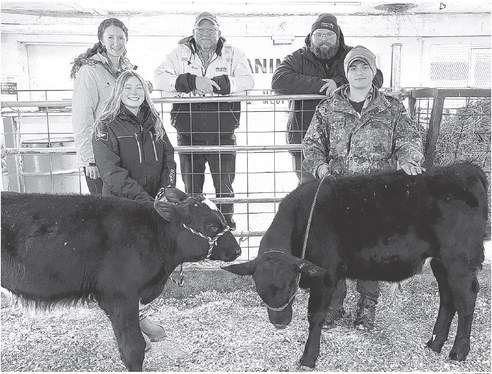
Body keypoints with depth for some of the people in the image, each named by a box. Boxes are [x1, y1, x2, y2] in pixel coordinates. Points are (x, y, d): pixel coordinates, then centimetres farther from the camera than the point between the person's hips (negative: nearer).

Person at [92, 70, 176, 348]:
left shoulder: (154, 123, 12)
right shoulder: (107, 127, -4)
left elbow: (169, 159, 8)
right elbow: (112, 172, -14)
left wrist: (165, 192, -9)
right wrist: (144, 199, -23)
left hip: (154, 205, 4)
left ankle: (142, 315, 24)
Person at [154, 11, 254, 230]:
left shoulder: (232, 54, 7)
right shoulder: (180, 53, 7)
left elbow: (248, 80, -9)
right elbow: (159, 79, -5)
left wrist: (215, 84, -19)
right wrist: (193, 81, -18)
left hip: (222, 134, -1)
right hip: (189, 134, 1)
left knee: (224, 186, 6)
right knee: (191, 189, 10)